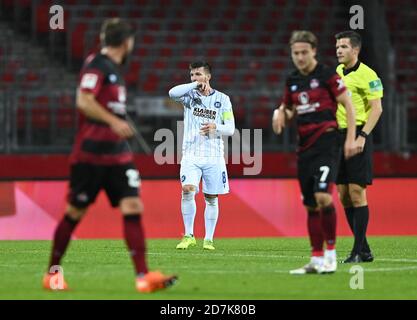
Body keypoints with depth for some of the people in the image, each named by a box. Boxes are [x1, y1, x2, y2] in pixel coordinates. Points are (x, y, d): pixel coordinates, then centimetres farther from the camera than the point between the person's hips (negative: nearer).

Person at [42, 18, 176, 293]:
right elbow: (84, 101, -23)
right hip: (91, 153, -7)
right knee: (76, 212, 3)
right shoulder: (96, 65, -11)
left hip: (118, 154, 8)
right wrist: (114, 121, -29)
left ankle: (143, 277, -12)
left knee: (132, 208, -6)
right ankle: (52, 273, 18)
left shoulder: (113, 68, 15)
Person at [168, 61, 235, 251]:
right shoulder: (189, 95, 5)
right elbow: (172, 93, -17)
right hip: (191, 155, -1)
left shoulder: (222, 99, 6)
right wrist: (195, 85, -14)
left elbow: (230, 128, 2)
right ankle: (189, 235, -11)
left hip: (214, 156, 1)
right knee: (187, 189, -20)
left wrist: (215, 127, -17)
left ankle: (208, 239, 13)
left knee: (211, 198, 4)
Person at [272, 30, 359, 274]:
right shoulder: (292, 80, 12)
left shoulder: (327, 75, -6)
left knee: (323, 196, -21)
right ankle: (317, 259, 12)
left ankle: (331, 252, -10)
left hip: (327, 142, -7)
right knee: (311, 206, 7)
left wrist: (351, 138, -13)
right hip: (305, 146, 7)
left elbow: (349, 105, -5)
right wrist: (281, 115, 2)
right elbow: (289, 110, 26)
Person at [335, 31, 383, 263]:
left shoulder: (366, 74, -8)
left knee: (357, 193, -8)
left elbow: (377, 108, -12)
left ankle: (358, 251, -5)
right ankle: (365, 250, 12)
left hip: (357, 135, -7)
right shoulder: (336, 73, 14)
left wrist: (362, 137, -18)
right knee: (344, 195, 6)